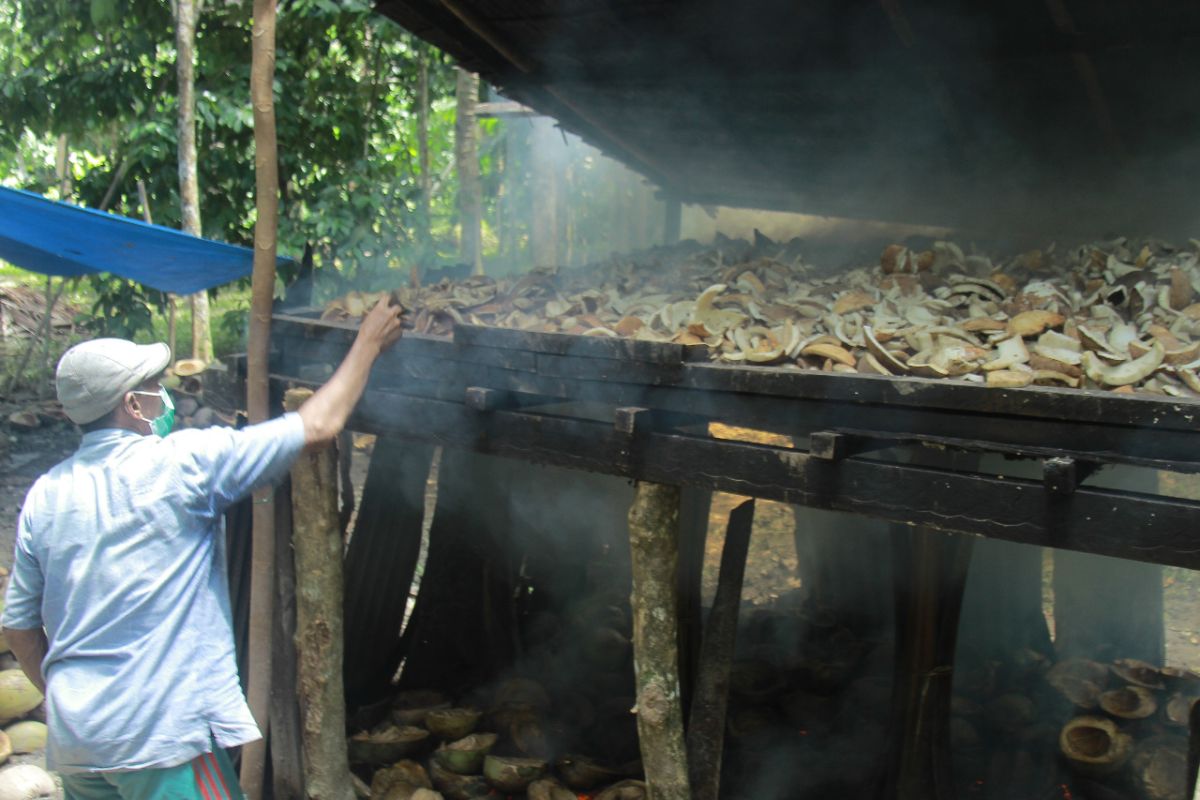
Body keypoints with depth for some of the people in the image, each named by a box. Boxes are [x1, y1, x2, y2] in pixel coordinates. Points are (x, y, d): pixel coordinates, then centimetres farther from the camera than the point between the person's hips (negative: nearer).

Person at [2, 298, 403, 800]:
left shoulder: (44, 495, 5)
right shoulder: (182, 464, -11)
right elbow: (318, 425, -8)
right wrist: (368, 344, 4)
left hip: (72, 738, 7)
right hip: (162, 735, -7)